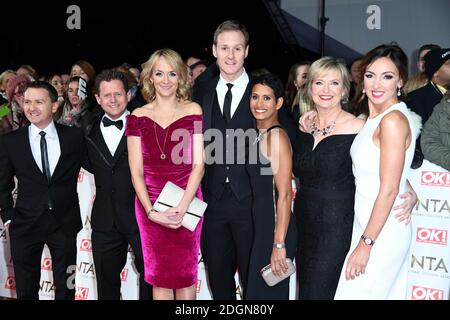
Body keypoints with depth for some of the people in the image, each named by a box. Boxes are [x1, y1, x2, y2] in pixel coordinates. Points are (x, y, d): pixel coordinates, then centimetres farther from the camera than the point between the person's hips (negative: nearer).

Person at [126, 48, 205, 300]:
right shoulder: (138, 117, 3)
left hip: (187, 203, -1)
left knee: (186, 274, 6)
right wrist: (151, 211, -12)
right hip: (150, 205, 1)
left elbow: (198, 164, -4)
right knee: (159, 276, 8)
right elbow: (136, 171, 1)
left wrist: (182, 208, -14)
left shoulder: (193, 111, 0)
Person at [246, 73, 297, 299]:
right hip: (260, 224, 8)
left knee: (267, 291, 4)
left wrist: (279, 244, -22)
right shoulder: (258, 134, 11)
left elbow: (285, 195, -20)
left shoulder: (277, 136, -16)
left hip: (275, 227, -8)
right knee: (255, 287, 18)